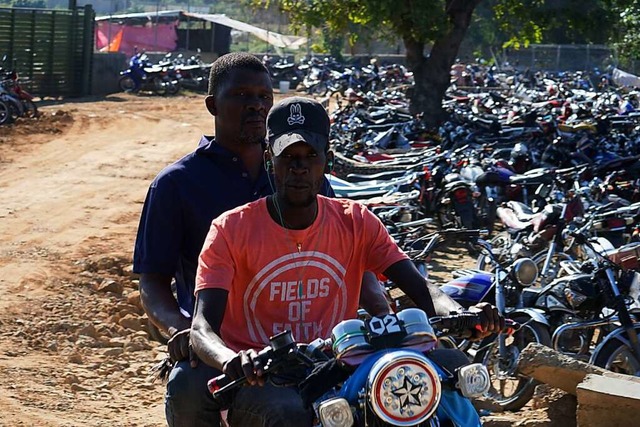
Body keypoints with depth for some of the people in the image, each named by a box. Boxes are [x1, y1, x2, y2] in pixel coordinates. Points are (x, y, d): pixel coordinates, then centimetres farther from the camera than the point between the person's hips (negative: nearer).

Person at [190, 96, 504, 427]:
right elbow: (202, 327, -14)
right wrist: (231, 361, -39)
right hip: (259, 381, -3)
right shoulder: (231, 230, -4)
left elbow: (422, 290, -4)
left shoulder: (356, 223, 5)